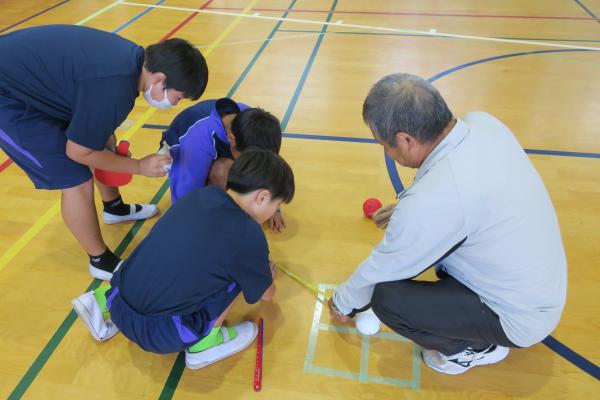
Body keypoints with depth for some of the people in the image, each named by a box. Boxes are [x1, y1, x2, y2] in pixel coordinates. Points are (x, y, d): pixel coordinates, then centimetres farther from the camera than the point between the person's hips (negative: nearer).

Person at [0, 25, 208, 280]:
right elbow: (78, 152, -20)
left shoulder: (133, 58, -6)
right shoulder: (115, 90, -34)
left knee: (103, 143, 18)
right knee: (77, 183, -8)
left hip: (26, 75, 9)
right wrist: (139, 166, -11)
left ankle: (114, 208, 43)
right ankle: (101, 261, 13)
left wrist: (111, 147, 6)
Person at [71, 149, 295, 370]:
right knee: (242, 273, 1)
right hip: (157, 332, -6)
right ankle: (203, 342, 12)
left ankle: (104, 300, 23)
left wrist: (257, 262, 34)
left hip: (119, 304, 7)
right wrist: (267, 273, 30)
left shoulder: (202, 194, 5)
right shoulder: (248, 235, -13)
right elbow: (267, 294, 7)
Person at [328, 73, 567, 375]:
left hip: (520, 319, -7)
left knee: (385, 297, -14)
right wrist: (406, 211, 14)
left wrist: (343, 303, 2)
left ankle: (479, 348, 8)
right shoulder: (483, 123, -13)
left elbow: (380, 271, -16)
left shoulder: (432, 200, -34)